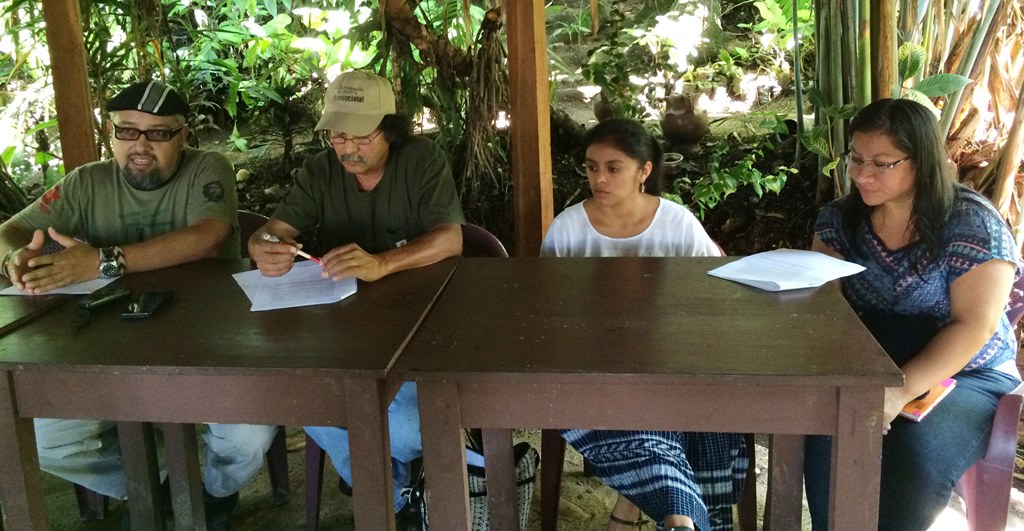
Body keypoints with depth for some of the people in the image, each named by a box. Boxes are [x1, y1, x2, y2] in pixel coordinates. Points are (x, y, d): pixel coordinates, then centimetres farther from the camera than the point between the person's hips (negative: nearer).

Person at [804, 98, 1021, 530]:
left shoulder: (972, 224, -11)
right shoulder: (842, 218, 3)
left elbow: (974, 327, -16)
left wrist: (903, 390, -29)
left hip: (965, 378, -3)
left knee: (914, 457, -32)